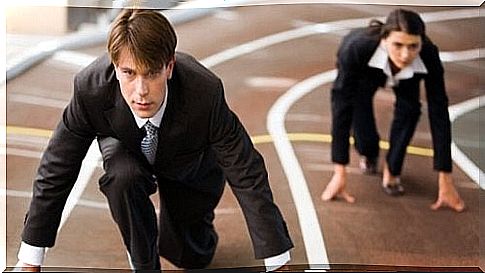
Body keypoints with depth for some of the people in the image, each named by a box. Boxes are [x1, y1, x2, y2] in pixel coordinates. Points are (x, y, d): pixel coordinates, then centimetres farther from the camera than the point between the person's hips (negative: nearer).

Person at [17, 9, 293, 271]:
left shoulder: (206, 94, -42)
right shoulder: (91, 88, -37)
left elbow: (248, 175, -33)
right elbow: (56, 171, -26)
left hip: (192, 162, 0)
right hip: (127, 148, 0)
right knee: (122, 176, -33)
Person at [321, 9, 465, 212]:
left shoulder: (428, 56, -40)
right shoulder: (357, 47, -45)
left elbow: (439, 114, -35)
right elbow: (342, 108, -41)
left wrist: (446, 182, -36)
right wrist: (339, 174, -42)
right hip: (364, 74, -1)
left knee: (409, 109, -26)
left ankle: (392, 170, -2)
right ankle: (368, 154, 22)